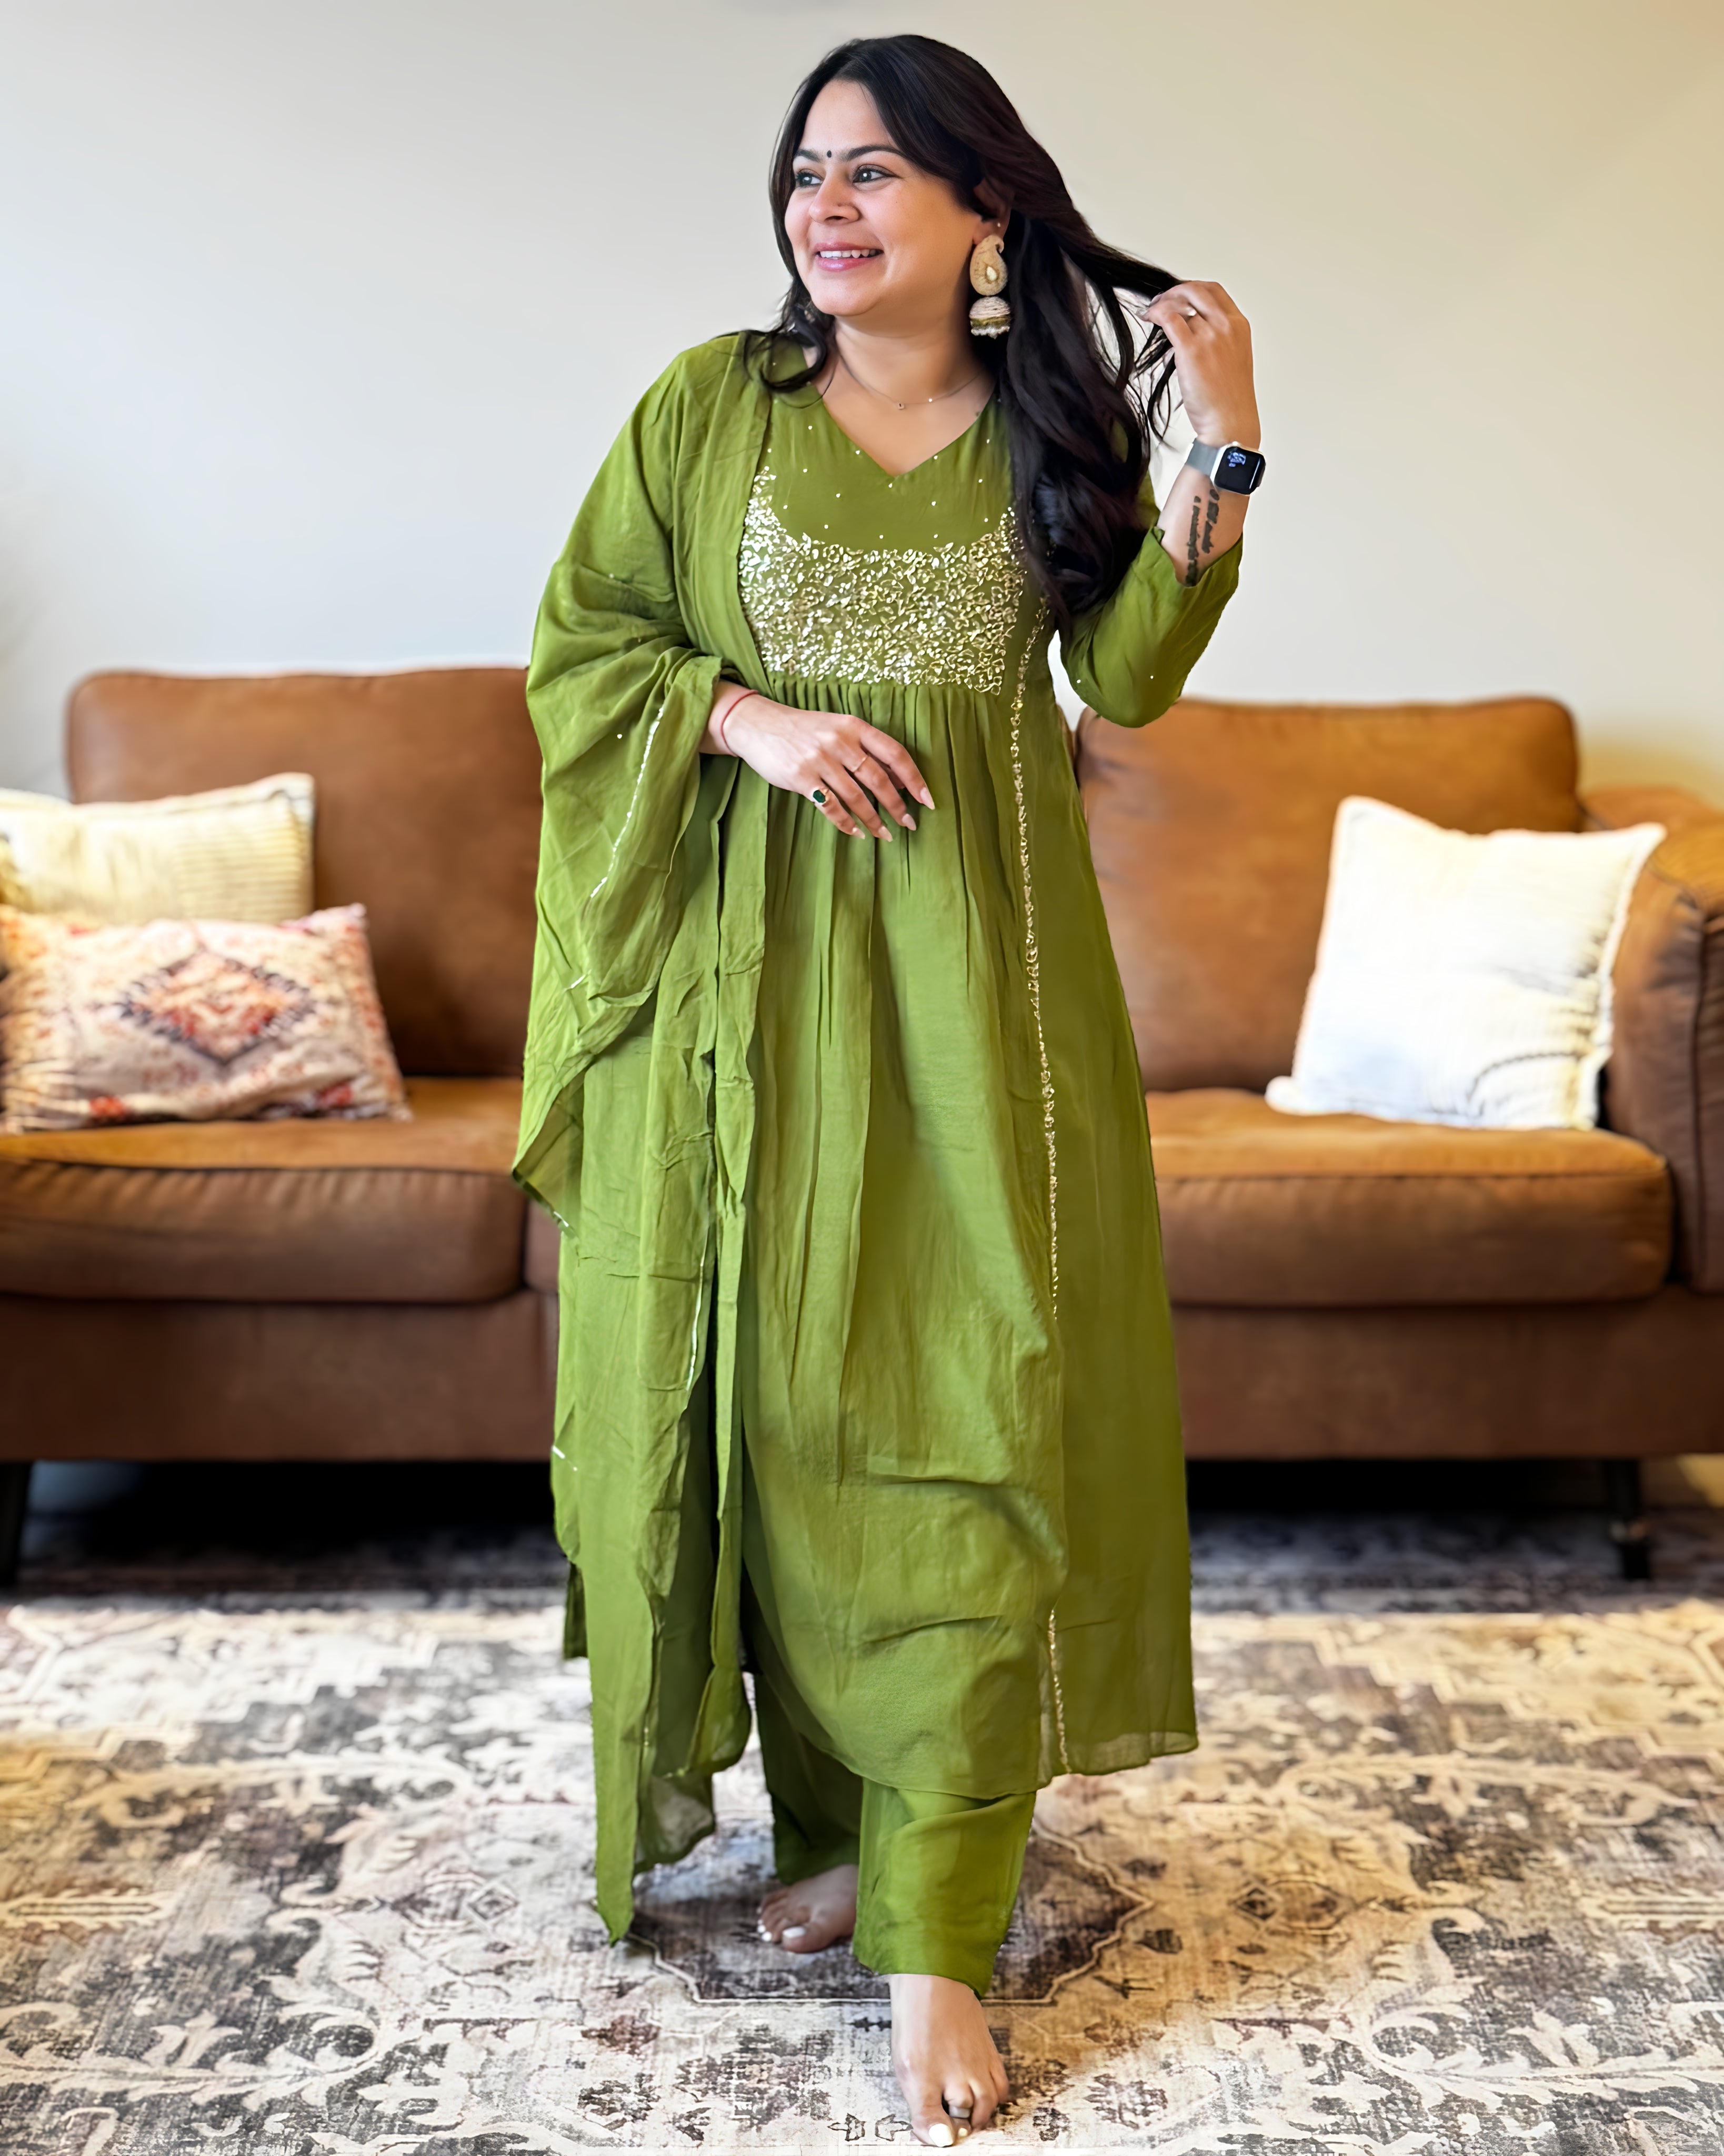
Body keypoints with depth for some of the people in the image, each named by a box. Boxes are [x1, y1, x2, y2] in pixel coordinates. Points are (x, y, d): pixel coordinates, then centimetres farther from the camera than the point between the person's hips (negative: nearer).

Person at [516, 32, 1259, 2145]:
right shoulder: (712, 403, 6)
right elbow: (576, 642, 5)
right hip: (758, 967, 0)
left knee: (961, 1419, -5)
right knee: (782, 1402, 4)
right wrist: (754, 719, -11)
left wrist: (1220, 453, -7)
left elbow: (1129, 674, 1)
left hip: (972, 972, 0)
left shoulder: (1056, 424, 8)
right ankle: (832, 1813, 24)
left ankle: (935, 1932, 2)